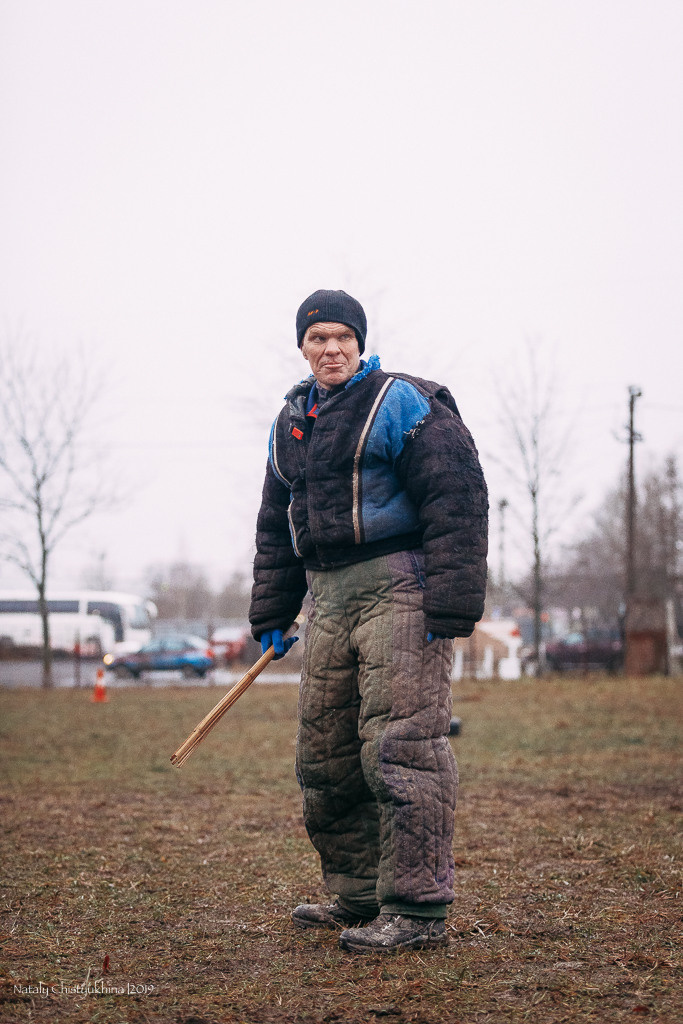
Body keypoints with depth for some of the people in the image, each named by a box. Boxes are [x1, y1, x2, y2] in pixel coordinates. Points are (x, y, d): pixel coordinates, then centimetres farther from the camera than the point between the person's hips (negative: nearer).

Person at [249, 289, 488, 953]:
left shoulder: (402, 404, -5)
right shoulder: (290, 425, 18)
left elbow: (457, 499, -12)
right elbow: (275, 527, 27)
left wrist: (450, 605, -18)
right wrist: (270, 615, 21)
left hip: (397, 587, -8)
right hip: (329, 598, 8)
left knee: (401, 747, -13)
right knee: (323, 755, 9)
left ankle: (417, 909, -11)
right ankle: (358, 895, 22)